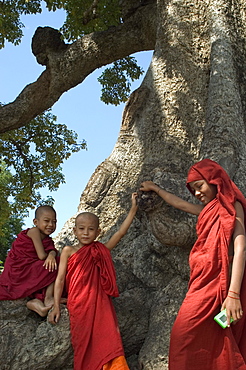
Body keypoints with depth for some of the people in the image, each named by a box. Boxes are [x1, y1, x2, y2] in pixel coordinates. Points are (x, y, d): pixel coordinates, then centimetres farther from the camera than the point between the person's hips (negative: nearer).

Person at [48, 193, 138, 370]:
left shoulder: (102, 250, 12)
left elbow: (121, 232, 10)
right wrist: (56, 306, -2)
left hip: (101, 303, 2)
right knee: (84, 344, -2)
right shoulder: (69, 251, 7)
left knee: (109, 340, -9)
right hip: (79, 305, -2)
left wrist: (133, 208, 7)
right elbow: (60, 279, 4)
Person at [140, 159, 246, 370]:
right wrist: (155, 189, 48)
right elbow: (181, 204, 34)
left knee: (186, 336, -10)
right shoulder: (210, 209, 18)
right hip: (204, 282, 7)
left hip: (217, 285, -7)